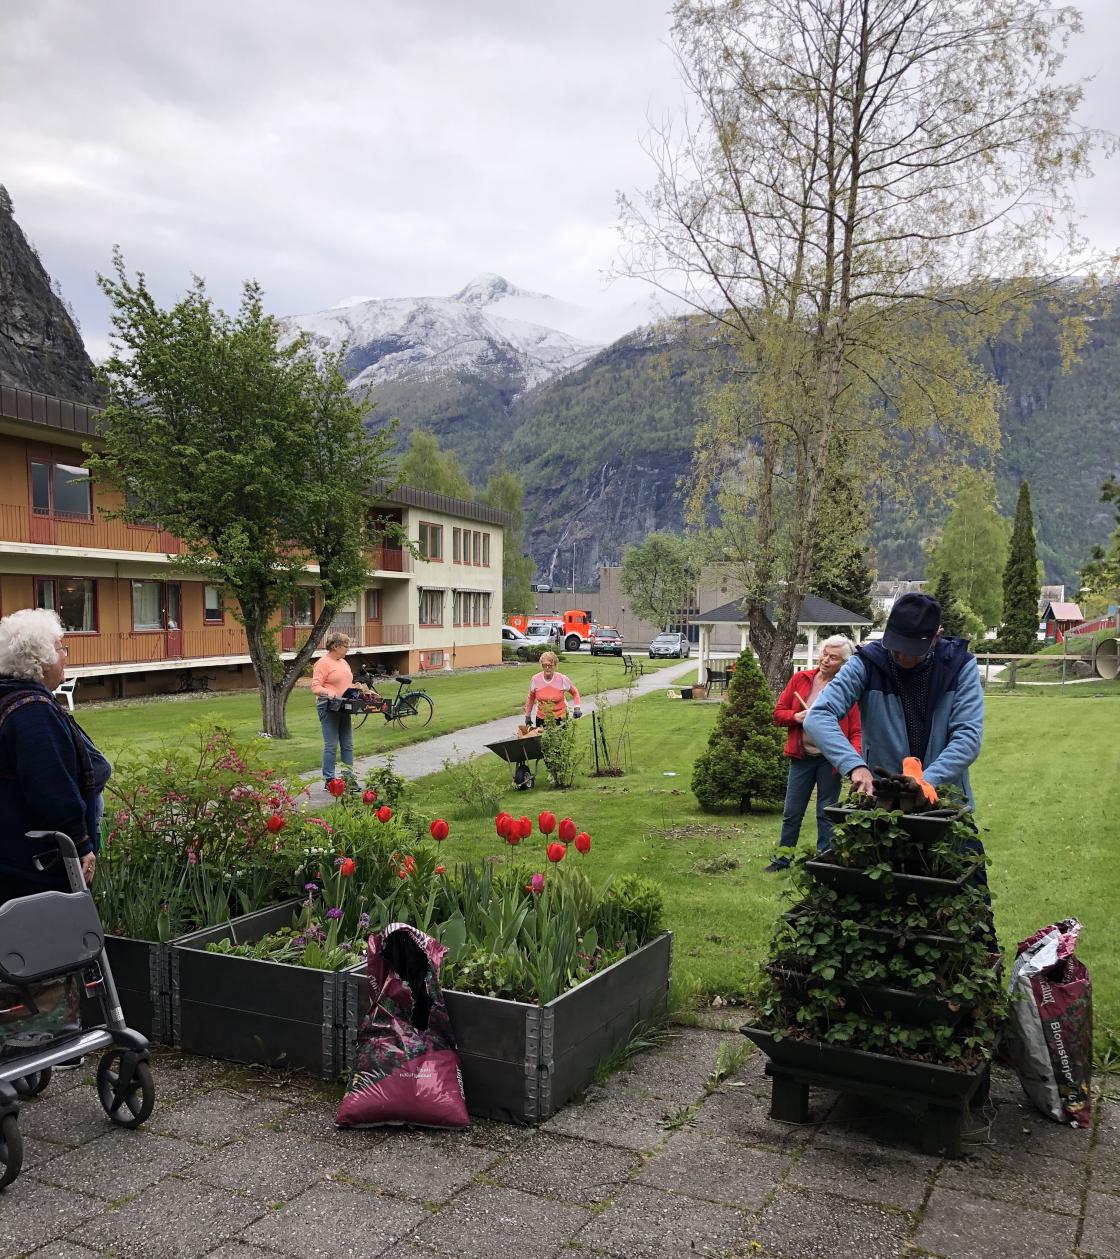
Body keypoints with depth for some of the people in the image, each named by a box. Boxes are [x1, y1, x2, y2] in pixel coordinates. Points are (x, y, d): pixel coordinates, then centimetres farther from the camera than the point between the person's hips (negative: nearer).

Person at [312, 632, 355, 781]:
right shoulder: (323, 663, -9)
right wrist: (328, 692, -32)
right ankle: (329, 780, 1)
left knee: (348, 745, 10)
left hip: (343, 708, 9)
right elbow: (315, 687, -16)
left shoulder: (343, 662, 17)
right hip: (329, 707, -9)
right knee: (331, 746, -5)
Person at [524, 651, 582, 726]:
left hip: (560, 719, -1)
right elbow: (531, 698, 11)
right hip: (541, 719, 2)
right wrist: (527, 715, 14)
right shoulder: (535, 679, -5)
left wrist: (576, 708, -1)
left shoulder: (563, 679, -8)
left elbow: (575, 692, 9)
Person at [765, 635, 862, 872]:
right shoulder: (800, 679, 2)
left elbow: (856, 730, -8)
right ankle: (782, 860, 23)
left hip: (830, 760, -2)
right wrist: (796, 717, -13)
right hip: (801, 756, 3)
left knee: (826, 815, 9)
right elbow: (779, 712, 7)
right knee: (791, 813, 10)